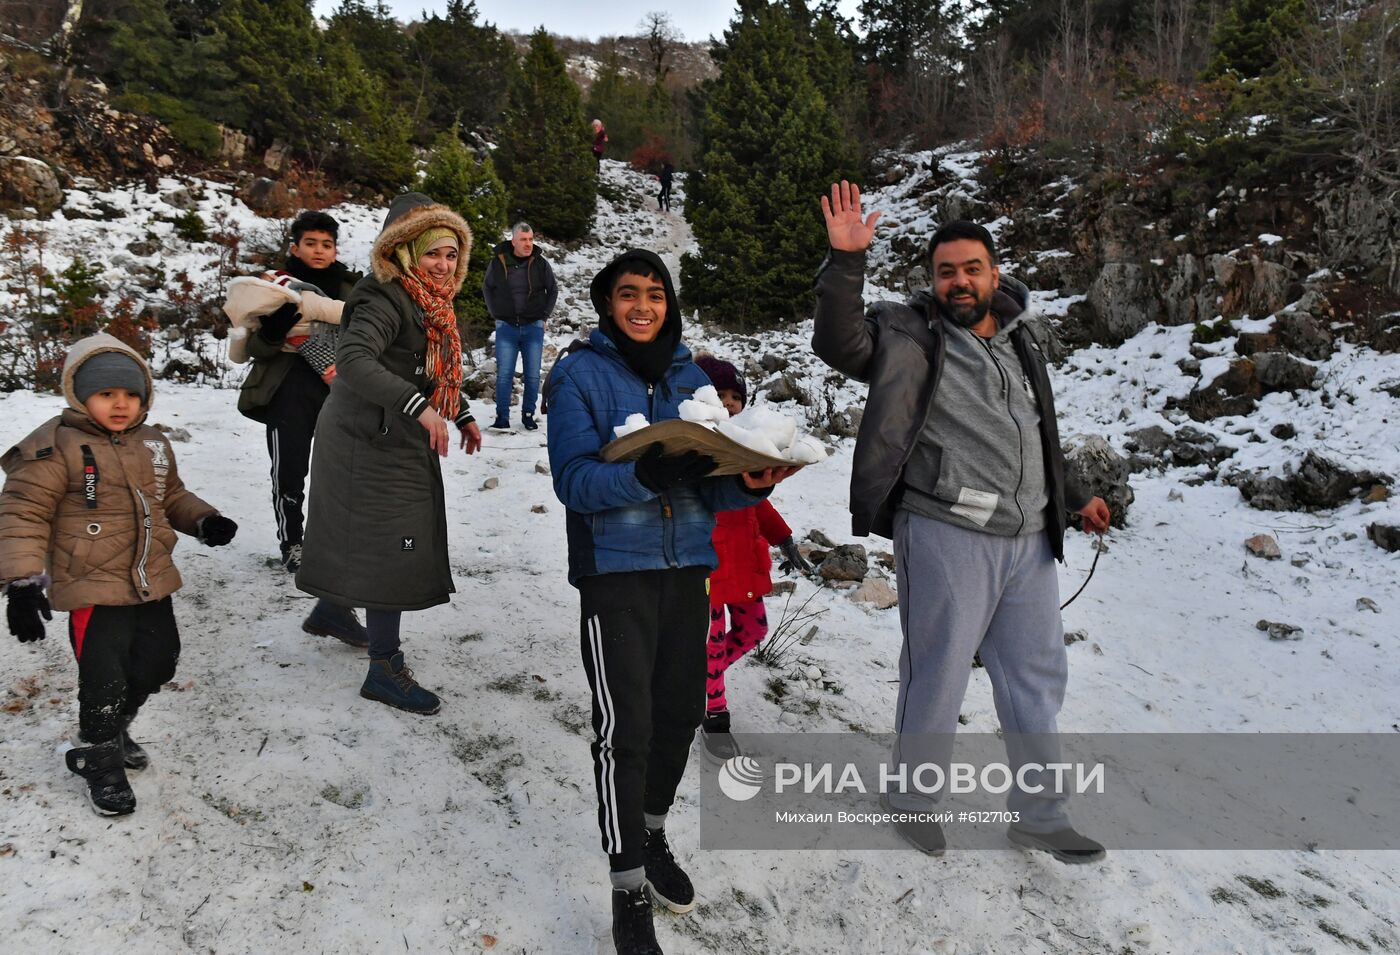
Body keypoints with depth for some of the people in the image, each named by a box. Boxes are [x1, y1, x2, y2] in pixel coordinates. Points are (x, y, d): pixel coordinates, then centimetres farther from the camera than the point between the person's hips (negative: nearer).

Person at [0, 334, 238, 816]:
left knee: (157, 664, 17)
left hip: (153, 583, 7)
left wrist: (203, 520, 4)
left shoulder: (154, 445, 8)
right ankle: (100, 761, 21)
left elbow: (172, 496, 23)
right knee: (105, 680, -4)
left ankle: (114, 729, 43)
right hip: (93, 590, -7)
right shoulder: (57, 447, -13)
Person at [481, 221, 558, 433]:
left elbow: (553, 290, 12)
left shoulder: (540, 263, -3)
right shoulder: (498, 262, -4)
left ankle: (528, 415, 16)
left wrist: (544, 316, 6)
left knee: (533, 375, 3)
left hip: (533, 327, 1)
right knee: (504, 374, -3)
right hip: (506, 327, -1)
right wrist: (495, 313, 7)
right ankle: (502, 417, 2)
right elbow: (487, 288, 13)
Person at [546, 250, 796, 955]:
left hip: (686, 567, 5)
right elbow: (574, 480, -14)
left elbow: (710, 485, 9)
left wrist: (748, 484, -13)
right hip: (615, 571, -5)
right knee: (626, 727, -6)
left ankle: (652, 833, 39)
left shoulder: (691, 378, 11)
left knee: (680, 714, 14)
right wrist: (647, 474, -30)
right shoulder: (579, 375, -3)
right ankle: (628, 887, 11)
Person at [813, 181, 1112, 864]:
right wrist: (846, 261, -33)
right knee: (937, 676, 4)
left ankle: (1039, 815, 31)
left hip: (1029, 538, 7)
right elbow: (840, 343, -23)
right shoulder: (910, 337, -3)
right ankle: (911, 800, 26)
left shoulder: (1020, 341, 16)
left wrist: (1073, 498, 28)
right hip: (947, 536, -6)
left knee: (1038, 677, 14)